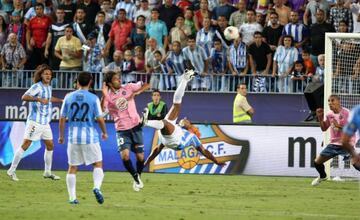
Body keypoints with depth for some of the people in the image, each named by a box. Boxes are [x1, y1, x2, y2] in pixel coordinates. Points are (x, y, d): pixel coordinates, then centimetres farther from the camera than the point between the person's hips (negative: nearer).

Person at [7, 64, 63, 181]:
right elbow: (24, 97, -28)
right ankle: (12, 170, -4)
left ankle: (47, 172, 22)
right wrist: (39, 99, -38)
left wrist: (61, 100, 34)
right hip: (35, 122, -9)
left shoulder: (48, 86, 13)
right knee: (25, 145, -9)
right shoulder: (37, 86, -14)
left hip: (45, 122, 9)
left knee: (50, 145, 11)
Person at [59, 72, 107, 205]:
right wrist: (104, 132, 13)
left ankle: (72, 197, 5)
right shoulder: (93, 98, -4)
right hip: (90, 137, -2)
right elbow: (100, 119, -4)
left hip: (73, 137, 2)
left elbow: (62, 118, 5)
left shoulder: (69, 97, 3)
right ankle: (97, 187, -15)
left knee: (72, 167, 9)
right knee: (98, 164, 9)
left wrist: (61, 136, 16)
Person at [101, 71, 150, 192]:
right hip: (122, 130, -2)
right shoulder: (108, 97, -6)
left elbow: (146, 85, 3)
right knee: (125, 156, -20)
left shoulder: (128, 88, -1)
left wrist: (136, 92, -13)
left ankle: (138, 176, 30)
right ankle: (136, 178, 2)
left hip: (135, 127, 2)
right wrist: (104, 95, -29)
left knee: (140, 157, 3)